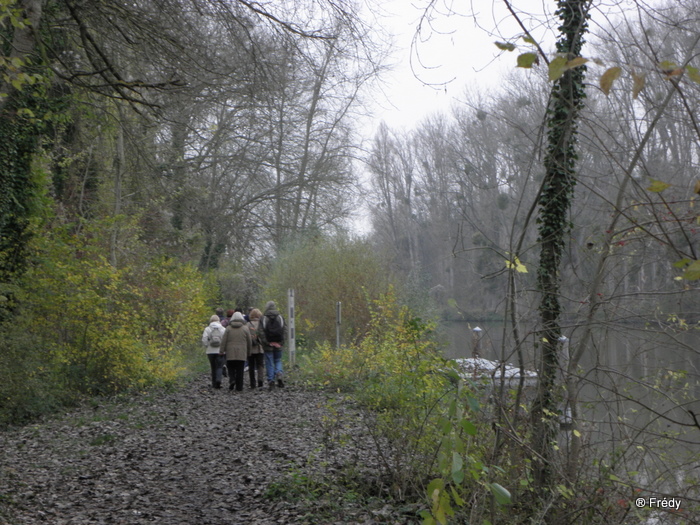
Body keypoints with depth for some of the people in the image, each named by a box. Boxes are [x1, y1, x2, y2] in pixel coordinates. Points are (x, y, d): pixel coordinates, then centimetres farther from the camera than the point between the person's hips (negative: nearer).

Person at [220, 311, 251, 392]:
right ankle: (239, 387, 4)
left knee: (231, 368, 14)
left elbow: (224, 341, -2)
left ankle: (232, 379, -12)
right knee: (240, 370, 3)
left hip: (230, 353, 0)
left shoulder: (228, 328, 2)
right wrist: (248, 352, 15)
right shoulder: (245, 328, 2)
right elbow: (249, 342, 5)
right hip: (241, 353, 0)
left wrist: (222, 351, 1)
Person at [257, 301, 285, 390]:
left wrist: (267, 342, -9)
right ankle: (279, 374, -8)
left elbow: (260, 332, -11)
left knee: (269, 363, 5)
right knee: (278, 360, 16)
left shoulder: (263, 319, -2)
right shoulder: (280, 318, 4)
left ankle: (271, 380, 2)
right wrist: (281, 343, -2)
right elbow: (284, 331, -3)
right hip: (278, 345, 2)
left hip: (268, 346, -2)